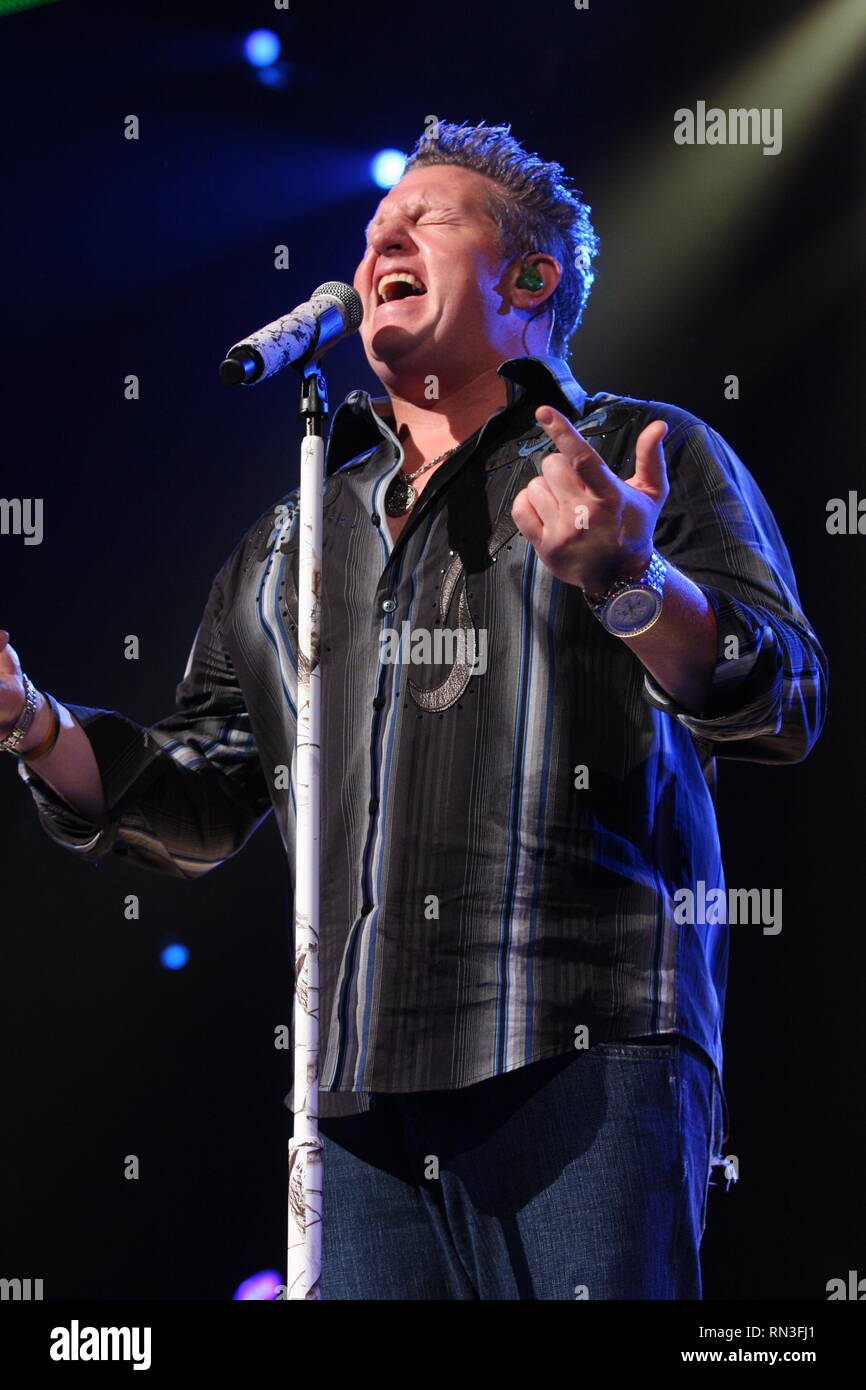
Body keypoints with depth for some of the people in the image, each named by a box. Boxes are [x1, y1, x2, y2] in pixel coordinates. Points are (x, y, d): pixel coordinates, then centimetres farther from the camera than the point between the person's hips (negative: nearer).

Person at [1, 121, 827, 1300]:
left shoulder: (646, 460, 10)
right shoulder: (300, 532, 24)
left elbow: (784, 700, -5)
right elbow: (205, 803, 22)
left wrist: (628, 584, -23)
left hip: (586, 1064, -4)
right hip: (360, 1085, 4)